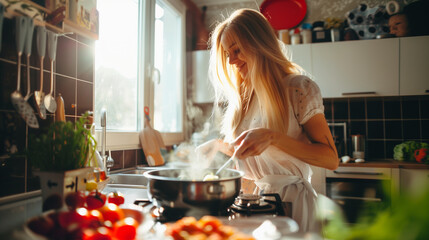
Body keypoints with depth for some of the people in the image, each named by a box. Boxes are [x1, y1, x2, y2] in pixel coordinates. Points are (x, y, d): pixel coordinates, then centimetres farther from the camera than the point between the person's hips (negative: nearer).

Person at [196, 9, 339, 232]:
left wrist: (273, 137, -24)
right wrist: (217, 145, 3)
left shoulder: (299, 88, -9)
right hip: (247, 199, 5)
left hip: (288, 200, -4)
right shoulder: (241, 96, 8)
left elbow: (331, 159, -14)